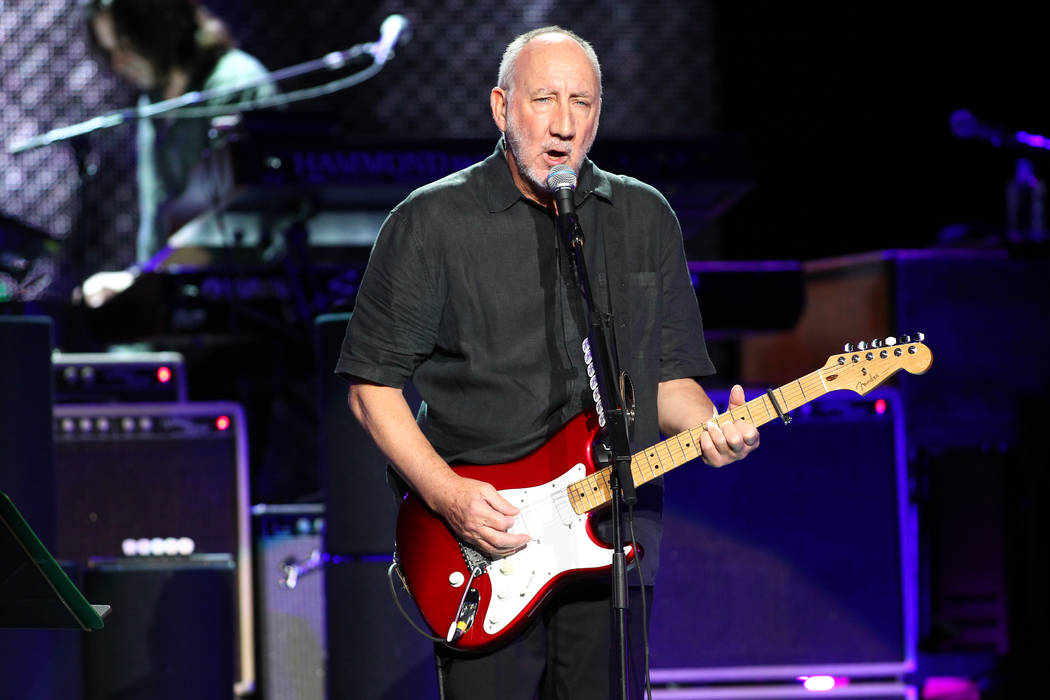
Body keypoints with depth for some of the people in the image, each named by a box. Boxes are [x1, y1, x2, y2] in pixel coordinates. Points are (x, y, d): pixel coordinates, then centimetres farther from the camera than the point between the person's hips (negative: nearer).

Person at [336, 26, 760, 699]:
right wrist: (445, 493, -12)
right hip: (482, 554, -3)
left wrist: (709, 428, -7)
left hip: (613, 547, 3)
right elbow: (373, 383, -1)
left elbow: (668, 373, 16)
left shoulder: (646, 219, 11)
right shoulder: (432, 222, -2)